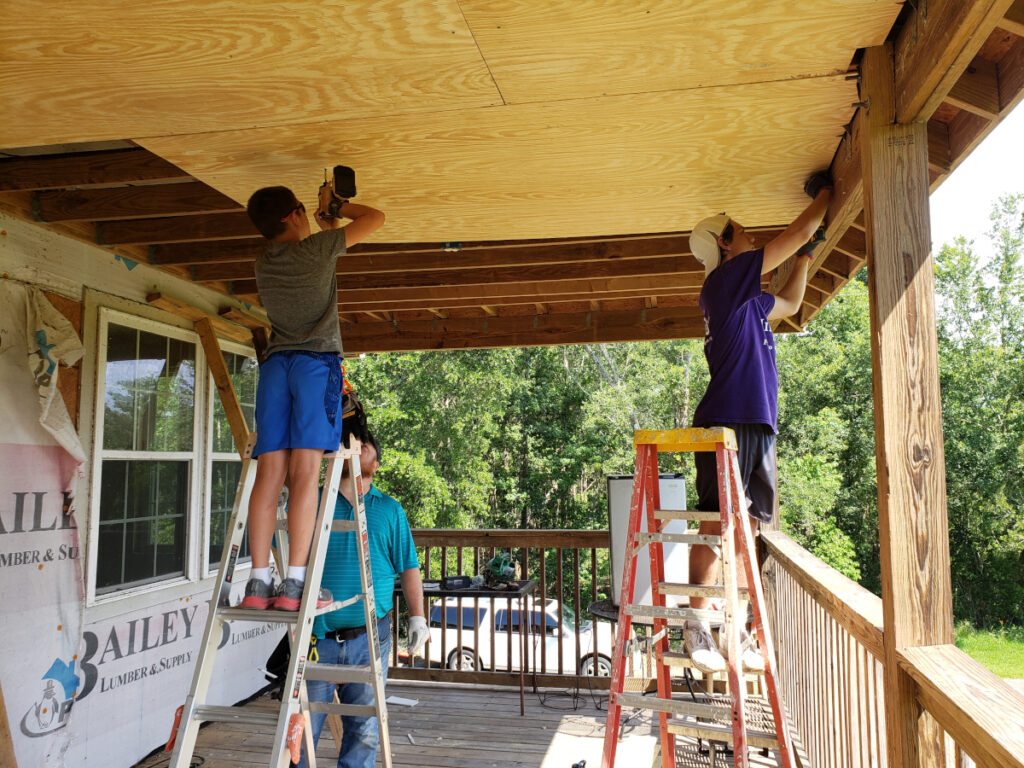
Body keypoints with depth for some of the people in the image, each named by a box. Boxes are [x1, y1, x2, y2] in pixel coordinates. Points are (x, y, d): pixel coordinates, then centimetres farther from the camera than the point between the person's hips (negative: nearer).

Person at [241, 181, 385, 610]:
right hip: (317, 361, -5)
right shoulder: (316, 249, 3)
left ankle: (259, 582, -5)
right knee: (305, 471, -11)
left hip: (275, 362, 5)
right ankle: (294, 584, -14)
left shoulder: (263, 266, 20)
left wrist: (326, 218, 44)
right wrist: (337, 208, 28)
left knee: (270, 473, -1)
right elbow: (375, 218, 12)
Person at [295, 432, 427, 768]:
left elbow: (409, 567, 8)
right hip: (318, 637, -1)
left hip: (369, 638, 1)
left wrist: (417, 617, 2)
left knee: (364, 731, 9)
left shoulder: (390, 510, 8)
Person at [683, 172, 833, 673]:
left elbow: (789, 304, 43)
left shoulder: (748, 300, 24)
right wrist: (825, 194, 19)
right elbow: (799, 232, 3)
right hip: (727, 422, -9)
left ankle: (737, 632, 9)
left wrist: (806, 258, 39)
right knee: (715, 524, -13)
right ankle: (696, 628, -11)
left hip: (757, 425, 9)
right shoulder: (725, 280, -2)